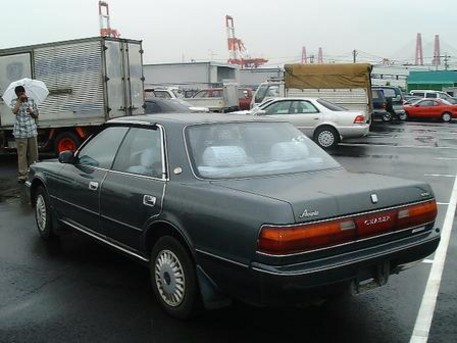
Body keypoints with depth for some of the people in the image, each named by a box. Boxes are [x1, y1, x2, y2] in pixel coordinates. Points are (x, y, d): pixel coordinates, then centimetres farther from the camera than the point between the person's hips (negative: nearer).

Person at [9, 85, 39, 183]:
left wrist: (31, 112, -10)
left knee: (33, 154, 7)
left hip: (32, 132, 2)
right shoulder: (14, 102, 3)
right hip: (20, 133, -2)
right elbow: (14, 111, -18)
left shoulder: (31, 101, 8)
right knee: (22, 155, -3)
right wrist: (20, 100, -14)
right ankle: (22, 175, 0)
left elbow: (36, 115, 10)